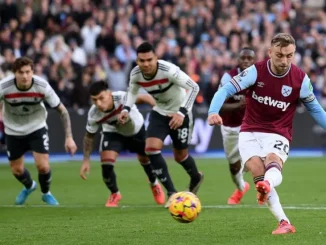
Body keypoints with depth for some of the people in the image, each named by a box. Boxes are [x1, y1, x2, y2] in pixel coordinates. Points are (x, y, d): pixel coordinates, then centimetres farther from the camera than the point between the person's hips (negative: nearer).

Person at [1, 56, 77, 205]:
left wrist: (69, 137, -18)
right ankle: (29, 186, 46)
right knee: (17, 170, 9)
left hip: (37, 128, -1)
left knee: (43, 166, -13)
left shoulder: (42, 87, -26)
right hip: (13, 131, 1)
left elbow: (62, 110, -15)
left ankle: (46, 193, 19)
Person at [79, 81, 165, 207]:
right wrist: (86, 160, -14)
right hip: (113, 133, 0)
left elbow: (144, 97, -30)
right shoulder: (94, 115, -32)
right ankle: (115, 194, 11)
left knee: (146, 159, 16)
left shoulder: (123, 98, -44)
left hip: (136, 130, 0)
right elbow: (89, 136, -14)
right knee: (106, 162, -18)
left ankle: (154, 185, 51)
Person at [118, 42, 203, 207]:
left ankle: (196, 178, 44)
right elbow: (132, 90, 6)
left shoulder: (169, 70, -33)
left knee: (180, 156, 8)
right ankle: (172, 193, -6)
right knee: (151, 148, -16)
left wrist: (182, 112, -37)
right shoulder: (135, 74, -17)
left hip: (179, 113, -4)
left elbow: (194, 87, -28)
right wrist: (126, 109, -11)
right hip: (159, 113, 4)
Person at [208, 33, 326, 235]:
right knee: (257, 169, -24)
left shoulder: (301, 79, -6)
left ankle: (267, 186, -70)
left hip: (278, 135, -1)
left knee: (272, 160, -35)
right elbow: (226, 90, -14)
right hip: (250, 132, 1)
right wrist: (213, 111, -31)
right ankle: (284, 223, -25)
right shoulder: (256, 71, -9)